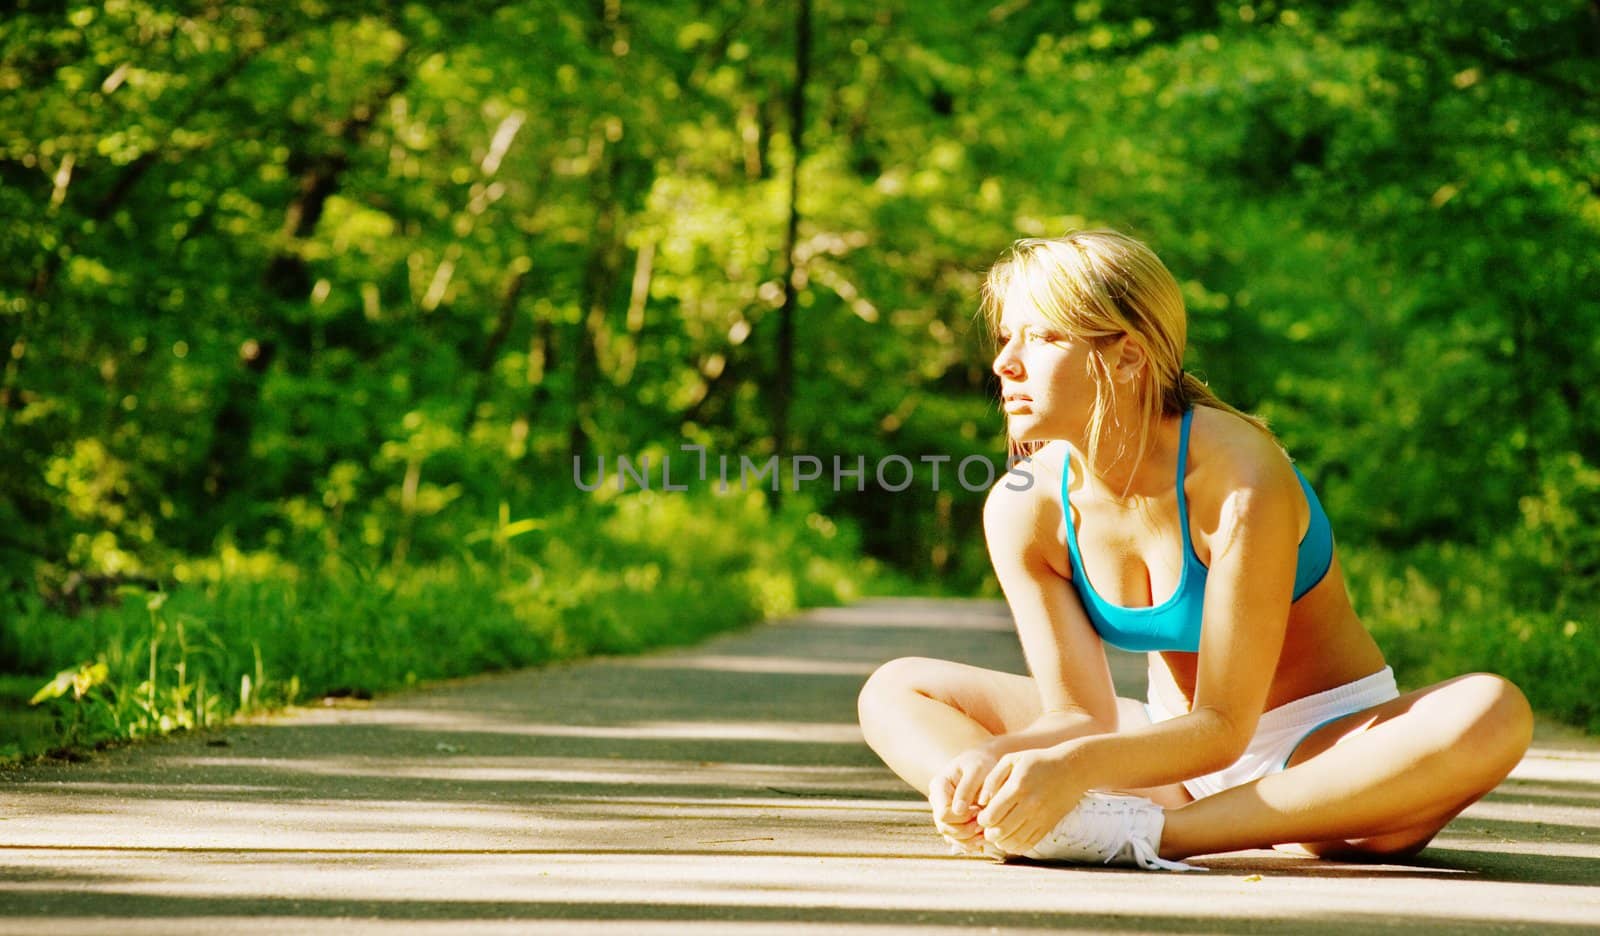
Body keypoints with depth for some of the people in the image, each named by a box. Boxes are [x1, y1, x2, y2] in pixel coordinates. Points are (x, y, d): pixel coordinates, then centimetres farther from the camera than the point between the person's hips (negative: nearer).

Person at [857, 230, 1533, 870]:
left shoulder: (1242, 480, -26)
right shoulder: (1023, 509, -10)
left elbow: (1222, 727, -26)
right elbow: (1079, 713, -11)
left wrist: (1075, 766, -44)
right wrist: (989, 760, -34)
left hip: (1320, 753, -4)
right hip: (1170, 751, 5)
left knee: (1492, 713, -38)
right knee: (895, 692, -3)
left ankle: (1144, 834, -42)